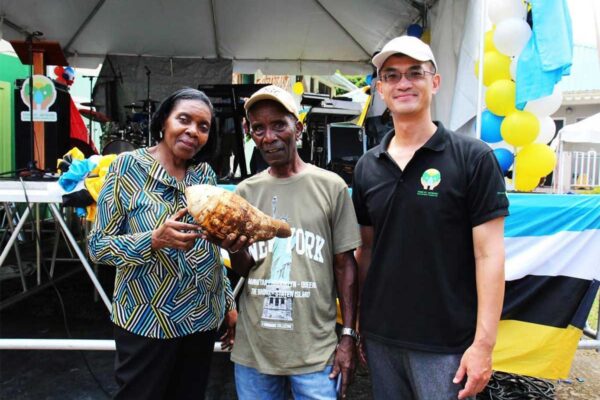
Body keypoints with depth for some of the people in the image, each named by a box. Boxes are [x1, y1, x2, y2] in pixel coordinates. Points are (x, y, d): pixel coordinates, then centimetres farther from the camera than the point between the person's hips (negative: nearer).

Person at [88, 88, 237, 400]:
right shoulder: (128, 166, -9)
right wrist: (155, 240, -27)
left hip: (204, 318, 4)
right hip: (146, 321, -4)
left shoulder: (206, 174, 3)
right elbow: (97, 245, -10)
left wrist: (229, 301, 12)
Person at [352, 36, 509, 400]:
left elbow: (489, 255, -10)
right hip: (380, 339, 4)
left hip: (445, 346, -4)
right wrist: (358, 324, 9)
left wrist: (483, 343, -13)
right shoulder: (367, 167, 4)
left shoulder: (473, 158, -8)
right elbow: (366, 249, 9)